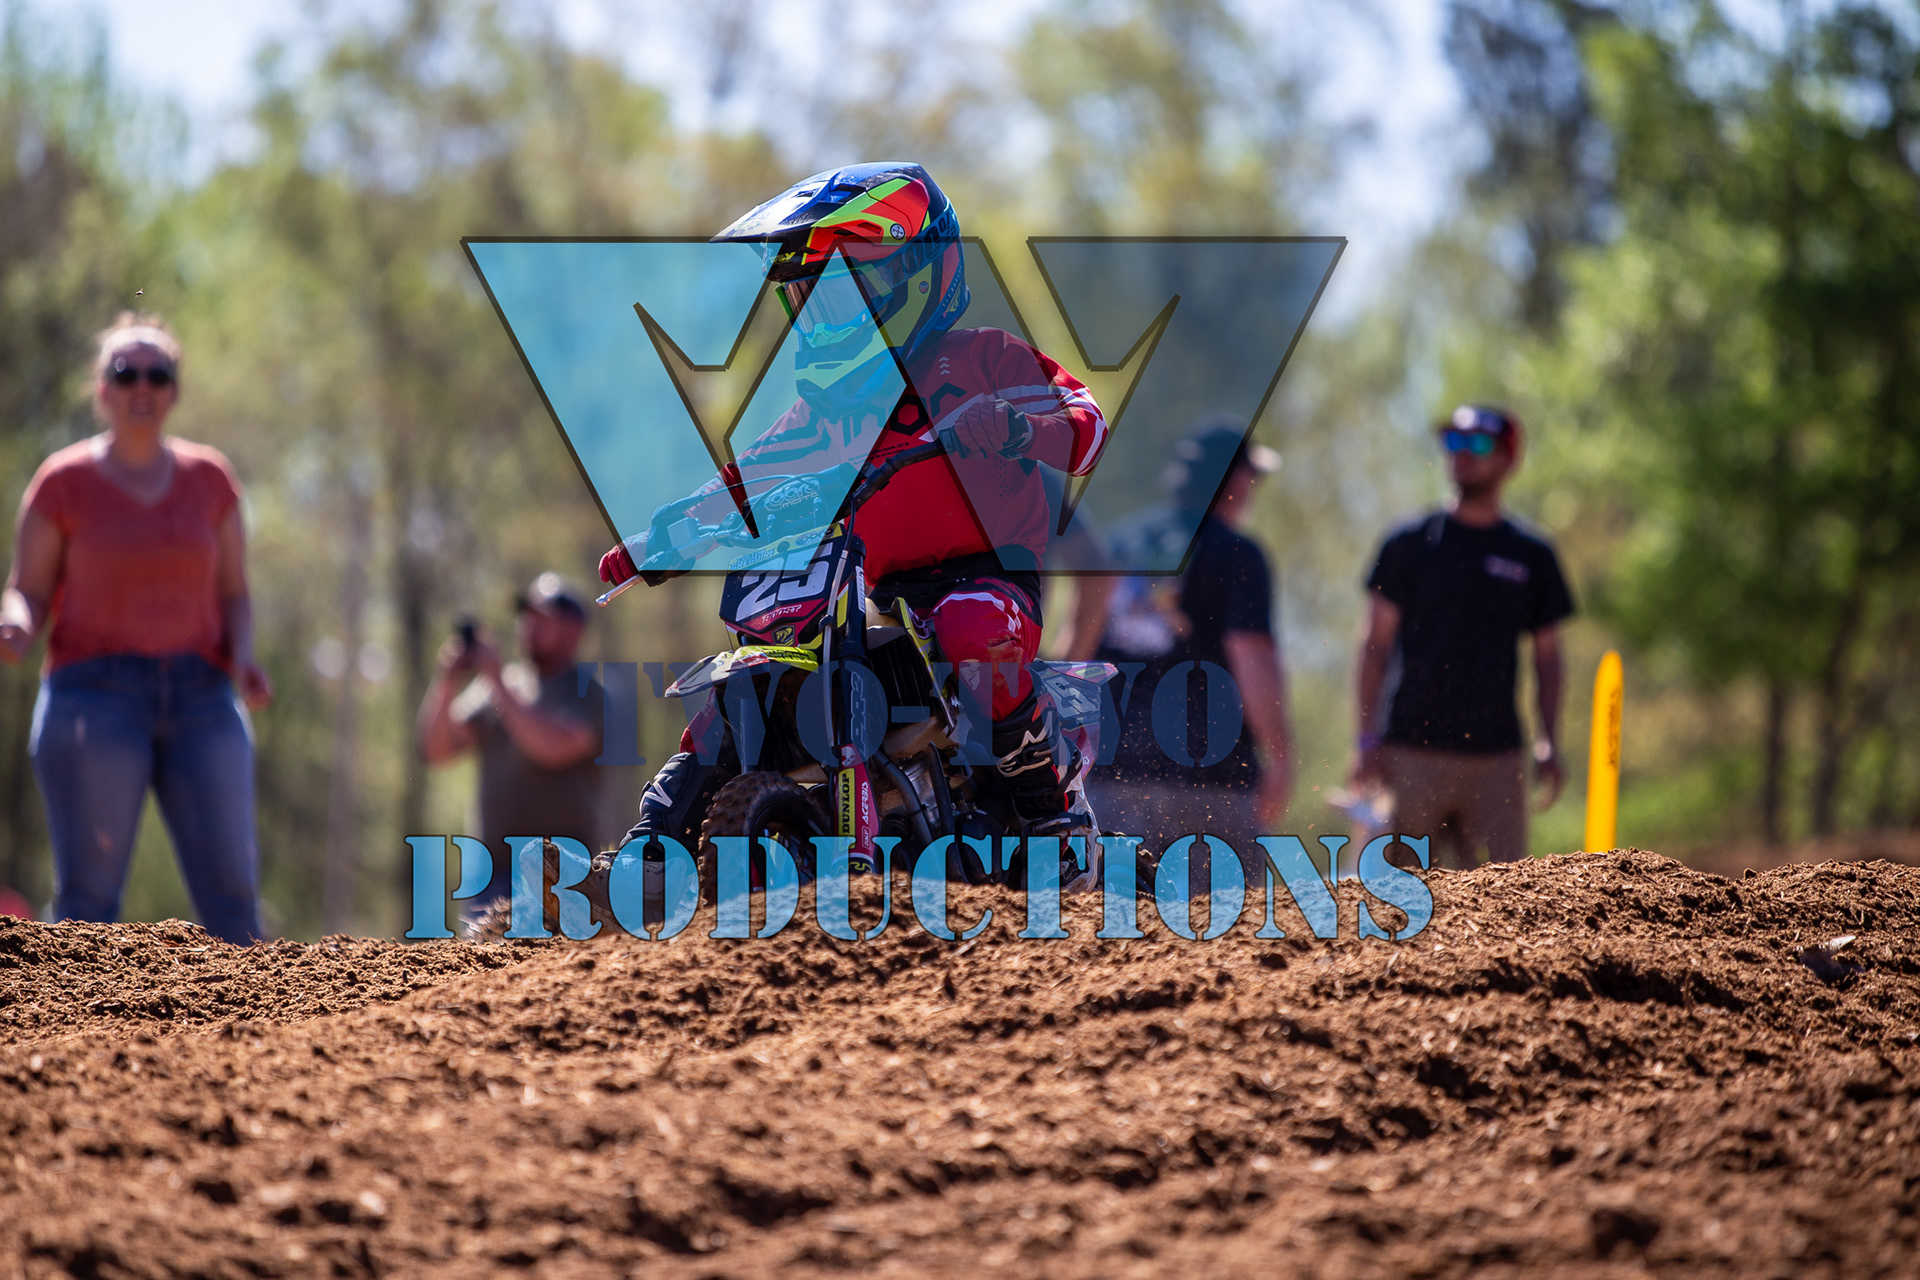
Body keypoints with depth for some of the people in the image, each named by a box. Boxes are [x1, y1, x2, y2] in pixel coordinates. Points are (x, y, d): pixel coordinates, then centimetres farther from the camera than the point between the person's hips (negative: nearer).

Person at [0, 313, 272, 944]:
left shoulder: (209, 478, 11)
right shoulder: (63, 481, 3)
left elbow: (233, 594, 15)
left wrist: (243, 659, -5)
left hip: (200, 701, 3)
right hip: (95, 695, -2)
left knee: (231, 886, -8)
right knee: (88, 891, -7)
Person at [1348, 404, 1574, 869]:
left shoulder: (1532, 556, 11)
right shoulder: (1410, 544, 6)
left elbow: (1547, 655, 14)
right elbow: (1376, 645, 5)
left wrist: (1548, 743, 4)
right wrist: (1368, 738, -3)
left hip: (1497, 757, 1)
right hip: (1413, 751, -1)